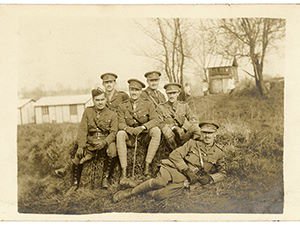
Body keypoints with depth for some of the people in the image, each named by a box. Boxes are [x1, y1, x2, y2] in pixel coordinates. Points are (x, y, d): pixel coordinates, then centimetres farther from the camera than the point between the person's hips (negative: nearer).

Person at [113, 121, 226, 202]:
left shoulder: (219, 153, 10)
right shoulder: (193, 143, 7)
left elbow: (222, 173, 19)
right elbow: (175, 155, 1)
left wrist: (210, 178, -2)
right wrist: (187, 170, -12)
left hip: (183, 180, 1)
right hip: (174, 168, 0)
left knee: (160, 195, -26)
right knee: (159, 182, -33)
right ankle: (130, 191, -13)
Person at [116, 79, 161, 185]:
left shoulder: (148, 104, 1)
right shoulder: (123, 106, 3)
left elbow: (155, 120, -10)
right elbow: (121, 124, -6)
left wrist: (142, 127, -26)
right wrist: (131, 130, -27)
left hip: (145, 134, 0)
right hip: (130, 136, 0)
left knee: (156, 131, -30)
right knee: (120, 134, -32)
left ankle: (147, 167, -30)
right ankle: (124, 173, -36)